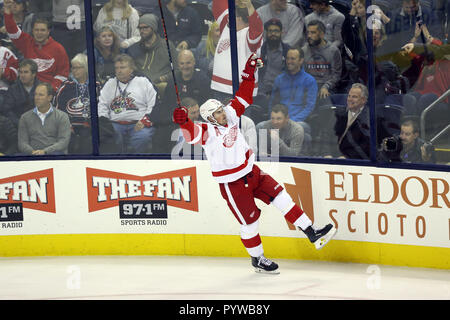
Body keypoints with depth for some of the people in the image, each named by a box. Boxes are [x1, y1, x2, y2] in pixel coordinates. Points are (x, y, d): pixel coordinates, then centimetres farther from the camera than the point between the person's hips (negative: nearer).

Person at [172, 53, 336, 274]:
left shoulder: (230, 116, -1)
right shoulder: (208, 132, -21)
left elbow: (243, 98, 10)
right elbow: (192, 134, -42)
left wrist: (249, 73, 2)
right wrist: (184, 122, -62)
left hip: (251, 171, 7)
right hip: (232, 184, -7)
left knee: (280, 197, 1)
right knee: (249, 222, 2)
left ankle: (312, 233, 4)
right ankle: (257, 259, 22)